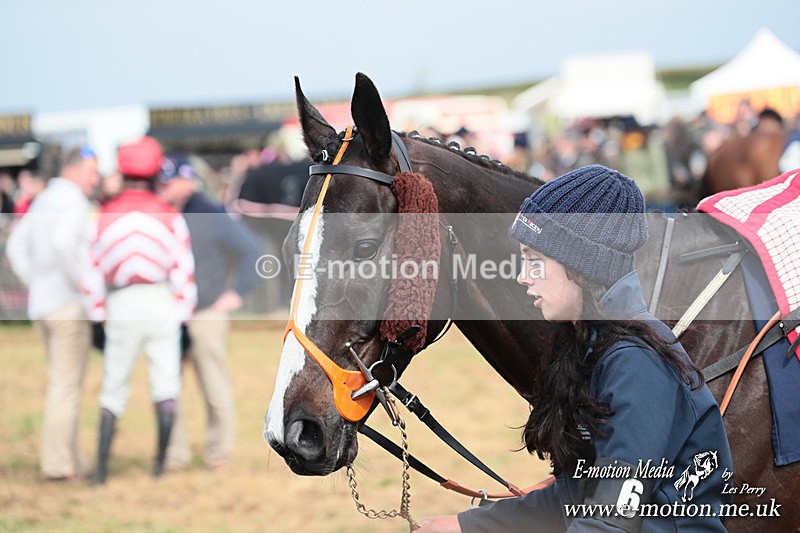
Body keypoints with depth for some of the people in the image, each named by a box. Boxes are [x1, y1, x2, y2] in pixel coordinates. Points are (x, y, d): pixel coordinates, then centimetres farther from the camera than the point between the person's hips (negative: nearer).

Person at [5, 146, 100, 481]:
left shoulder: (43, 201, 17)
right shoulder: (73, 202, -12)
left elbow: (16, 246, 20)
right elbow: (61, 242, -30)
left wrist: (34, 284, 16)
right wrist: (78, 280, -19)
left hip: (41, 304, 9)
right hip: (68, 304, -9)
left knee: (61, 384, 14)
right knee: (66, 387, -5)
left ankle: (70, 461, 18)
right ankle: (57, 465, -5)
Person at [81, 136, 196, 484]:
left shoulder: (105, 216, 2)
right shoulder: (169, 216, 0)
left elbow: (94, 270, 2)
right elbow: (183, 269, -2)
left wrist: (98, 313, 9)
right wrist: (184, 311, 6)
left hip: (121, 306, 1)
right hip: (161, 302, -1)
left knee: (113, 389, 7)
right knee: (165, 385, 6)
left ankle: (101, 468, 3)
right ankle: (160, 463, 5)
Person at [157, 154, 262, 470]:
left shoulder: (211, 218, -3)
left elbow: (251, 250, -1)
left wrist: (236, 292, -6)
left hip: (205, 316, -4)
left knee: (214, 388, 1)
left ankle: (218, 450, 14)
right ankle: (175, 453, 12)